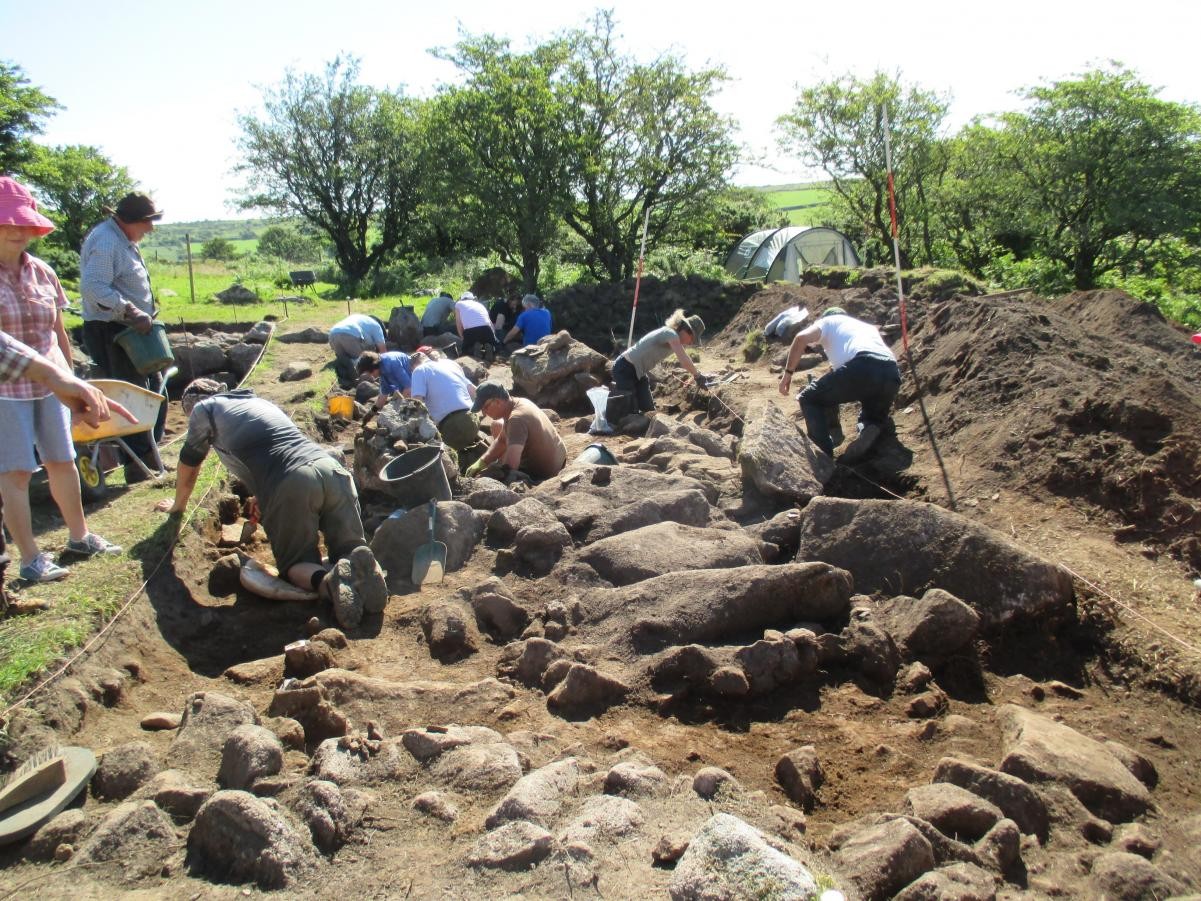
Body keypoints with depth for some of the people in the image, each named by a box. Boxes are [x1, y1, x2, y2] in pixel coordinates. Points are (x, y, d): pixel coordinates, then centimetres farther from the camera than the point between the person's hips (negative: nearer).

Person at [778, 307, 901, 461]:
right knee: (875, 415, 33)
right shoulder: (869, 327, 42)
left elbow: (801, 338, 5)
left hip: (861, 368, -5)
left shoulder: (828, 321, 25)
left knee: (809, 399, 15)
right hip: (892, 375, 5)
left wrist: (788, 372, 13)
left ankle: (823, 453, 0)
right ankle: (870, 429, -2)